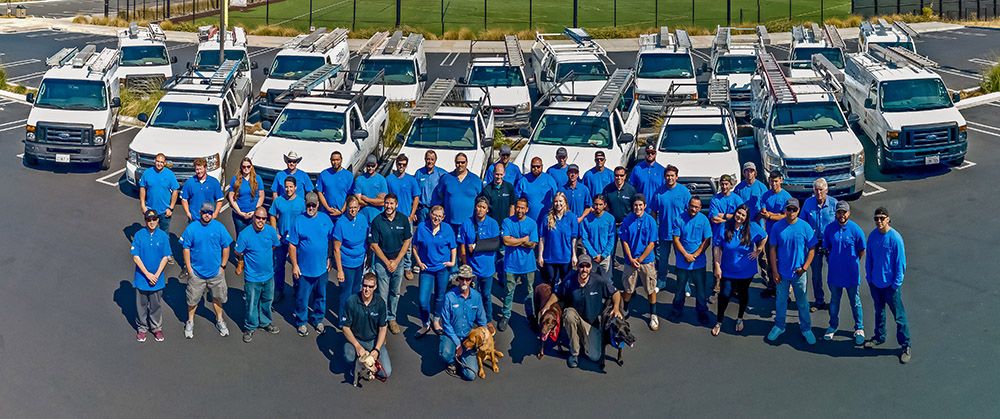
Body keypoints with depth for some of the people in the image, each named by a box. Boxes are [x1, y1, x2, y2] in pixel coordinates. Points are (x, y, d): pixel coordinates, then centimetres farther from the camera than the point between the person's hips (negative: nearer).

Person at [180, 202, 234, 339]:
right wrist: (189, 269, -7)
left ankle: (219, 320, 36)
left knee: (217, 297, 16)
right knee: (192, 299, 11)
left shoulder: (219, 227, -8)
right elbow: (186, 249, -5)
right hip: (196, 272, -1)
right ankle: (190, 322, 31)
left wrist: (223, 266, -2)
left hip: (216, 271, 1)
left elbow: (226, 247, -1)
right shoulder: (191, 228, -10)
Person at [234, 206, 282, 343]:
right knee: (252, 304, 9)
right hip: (252, 277, -4)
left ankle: (265, 322, 44)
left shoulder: (271, 231, -10)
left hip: (268, 275, 4)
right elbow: (238, 253, -8)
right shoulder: (244, 234, -22)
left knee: (267, 301, 23)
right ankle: (250, 327, 29)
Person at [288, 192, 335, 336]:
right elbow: (292, 246, -9)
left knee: (321, 296, 17)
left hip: (322, 268, 3)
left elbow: (330, 240, 8)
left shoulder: (325, 219, -1)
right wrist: (294, 265, -11)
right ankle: (301, 322, 27)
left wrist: (329, 258, 6)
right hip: (304, 269, -3)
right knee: (302, 298, 8)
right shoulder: (299, 221, -11)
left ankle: (318, 319, 36)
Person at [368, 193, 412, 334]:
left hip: (399, 261, 2)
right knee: (383, 294, 1)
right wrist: (387, 262, -9)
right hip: (382, 261, -2)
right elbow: (374, 245, -8)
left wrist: (396, 261, -7)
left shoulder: (403, 219, -6)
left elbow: (407, 241, -1)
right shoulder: (377, 221, -11)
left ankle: (392, 318, 27)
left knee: (395, 292, 13)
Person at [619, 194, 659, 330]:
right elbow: (624, 241, -2)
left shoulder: (650, 221, -9)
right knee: (628, 288, 13)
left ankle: (653, 315, 20)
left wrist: (640, 259, -11)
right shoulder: (627, 220, -6)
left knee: (651, 289, 6)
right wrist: (631, 259, -10)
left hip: (647, 261, -1)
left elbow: (652, 243, -8)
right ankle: (624, 311, 32)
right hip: (630, 260, 1)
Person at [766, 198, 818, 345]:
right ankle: (779, 326, 31)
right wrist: (774, 271, -5)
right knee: (781, 301, 14)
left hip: (798, 272, -1)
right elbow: (772, 249, -2)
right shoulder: (777, 227, -8)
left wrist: (804, 268, -11)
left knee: (802, 302, 12)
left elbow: (812, 249, -3)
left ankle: (806, 328, 26)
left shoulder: (805, 227, -10)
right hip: (782, 272, 1)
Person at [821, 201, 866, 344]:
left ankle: (859, 328, 26)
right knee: (834, 301, 18)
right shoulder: (830, 228, -6)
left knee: (855, 302, 11)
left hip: (851, 273, -2)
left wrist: (852, 262, 4)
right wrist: (831, 261, 5)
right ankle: (833, 326, 35)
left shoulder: (856, 229, -13)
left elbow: (862, 251, -2)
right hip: (834, 272, 2)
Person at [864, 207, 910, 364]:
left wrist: (896, 283, -13)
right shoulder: (872, 236, -3)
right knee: (879, 311, 23)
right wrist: (869, 277, 6)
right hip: (875, 282, 5)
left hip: (890, 284, -5)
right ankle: (879, 337, 40)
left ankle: (905, 346, 11)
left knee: (899, 315, 2)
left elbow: (900, 262, -14)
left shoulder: (895, 238, -19)